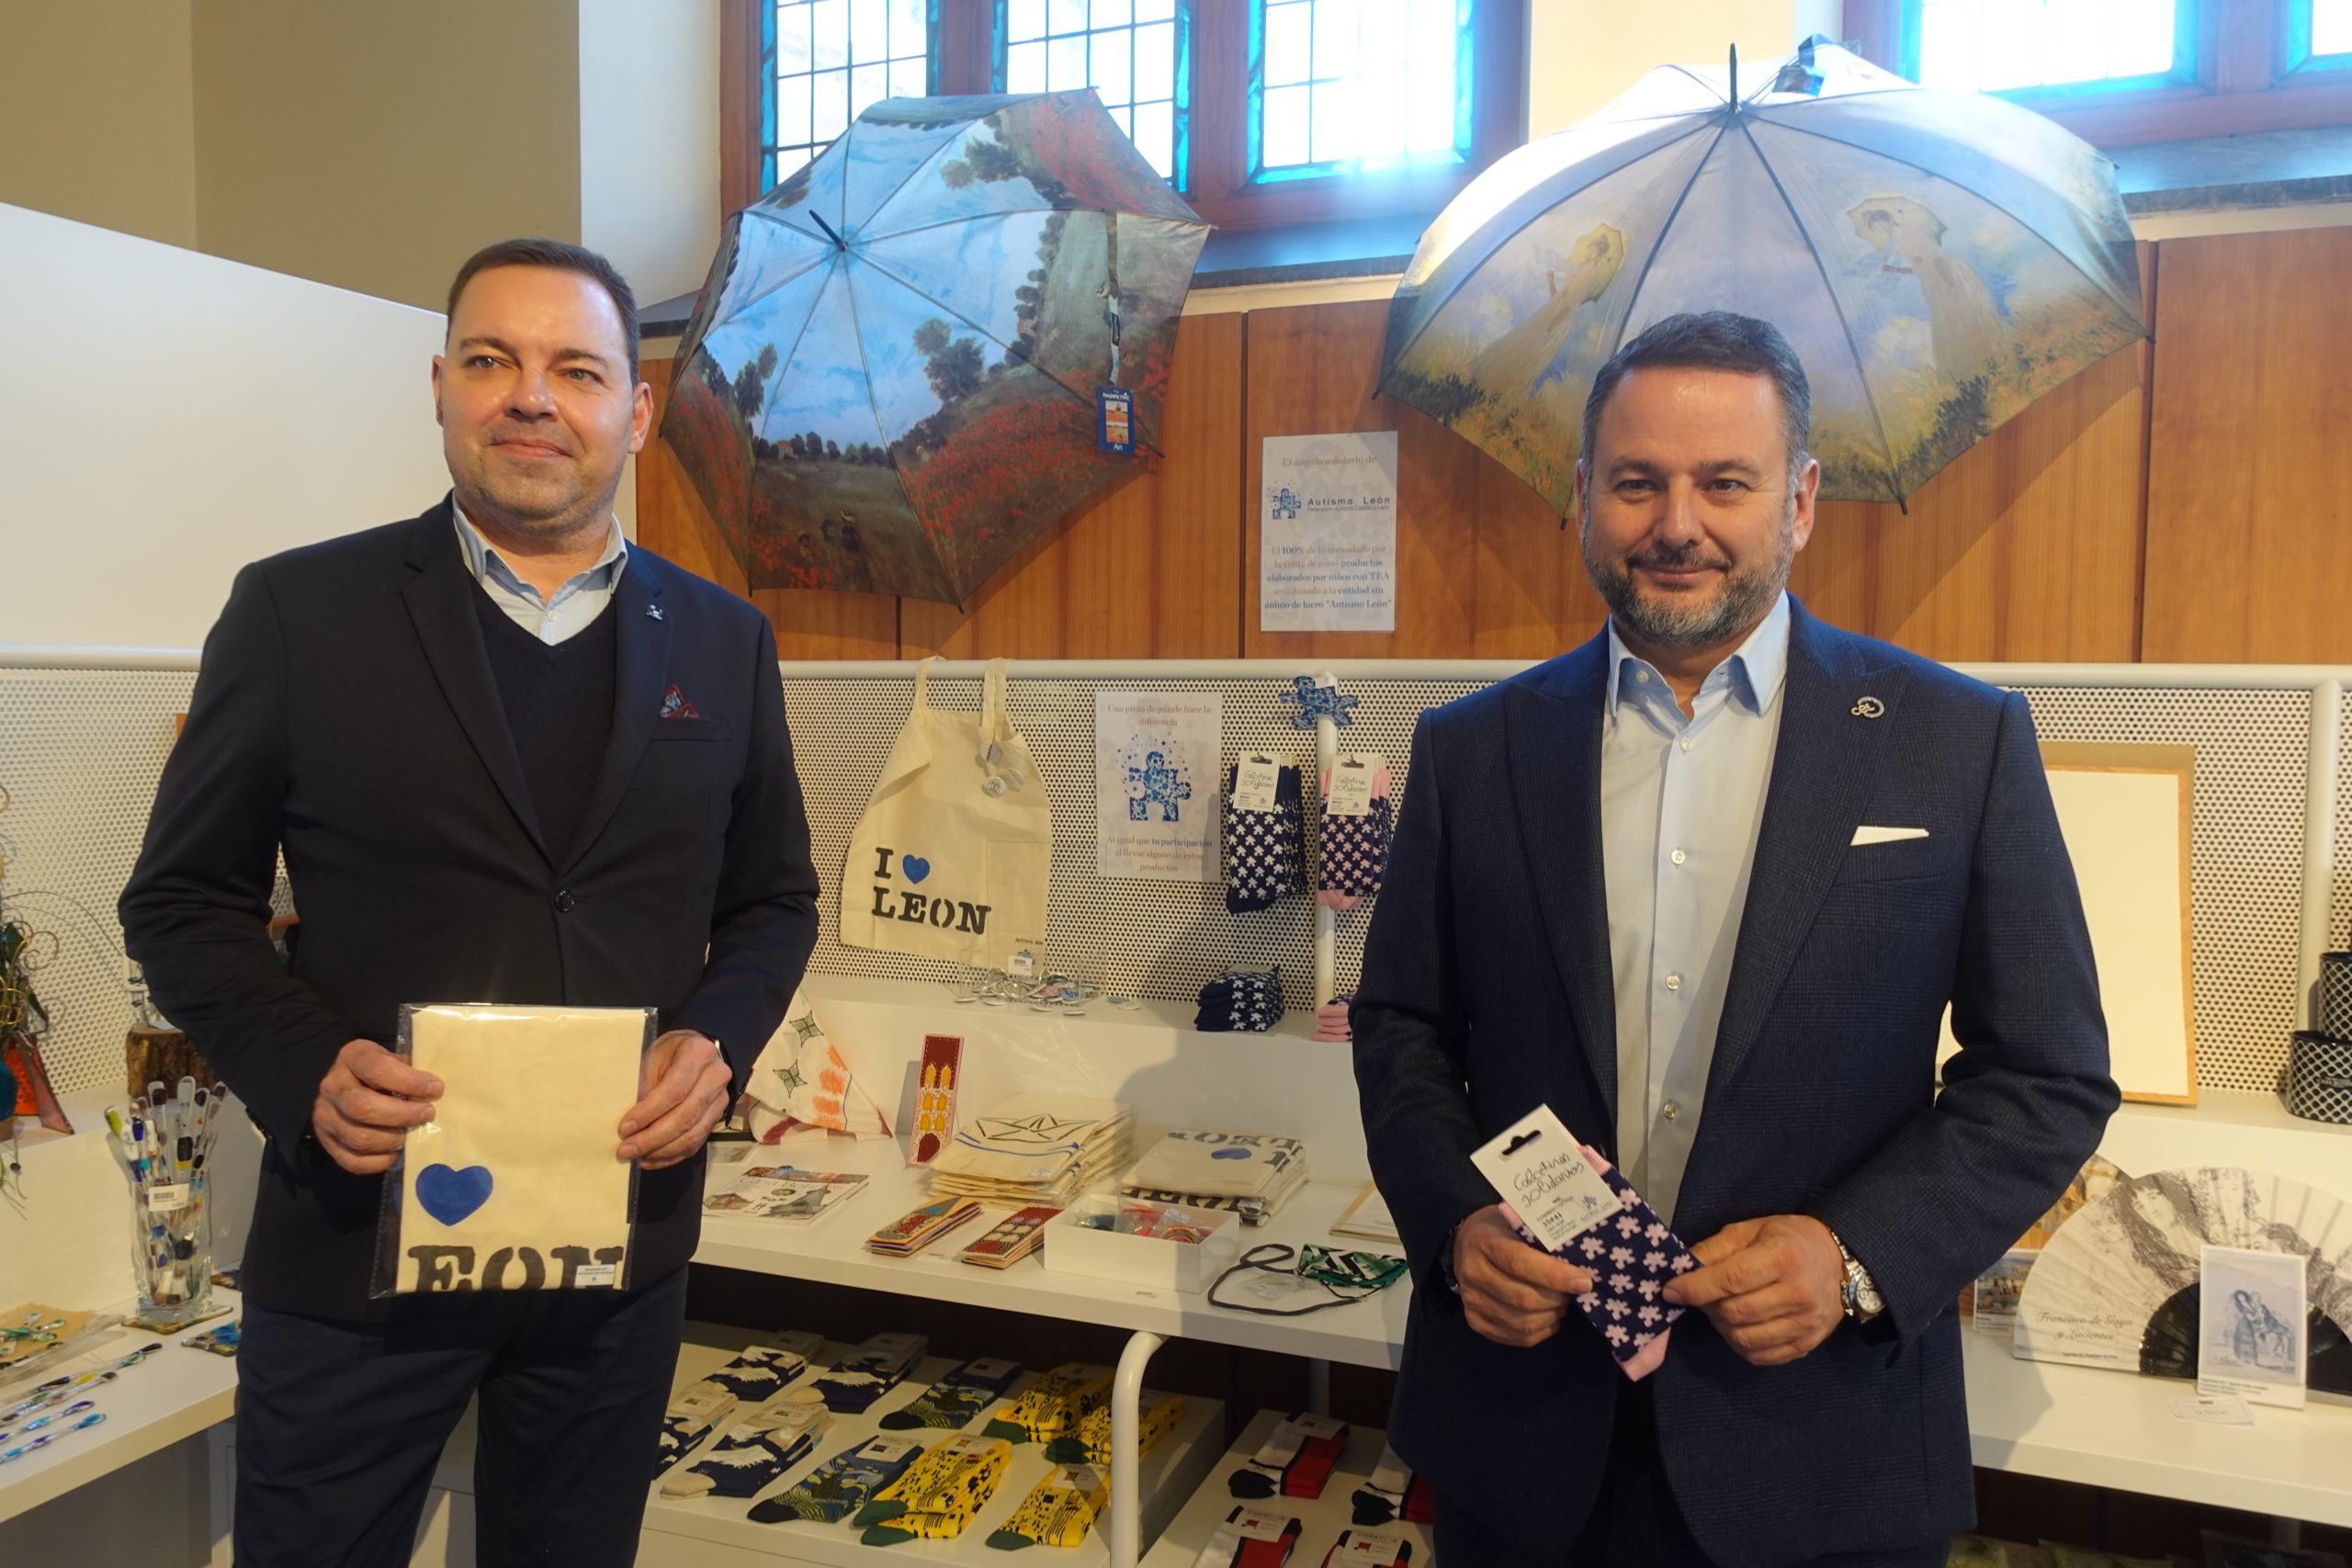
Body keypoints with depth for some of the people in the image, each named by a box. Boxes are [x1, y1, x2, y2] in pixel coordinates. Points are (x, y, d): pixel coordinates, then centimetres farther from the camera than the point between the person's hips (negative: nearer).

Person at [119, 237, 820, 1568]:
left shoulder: (724, 641, 3)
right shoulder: (300, 610, -4)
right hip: (363, 1229, -2)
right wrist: (304, 1065, -16)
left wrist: (719, 1039, -9)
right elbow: (184, 900, 1)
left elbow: (776, 899, 10)